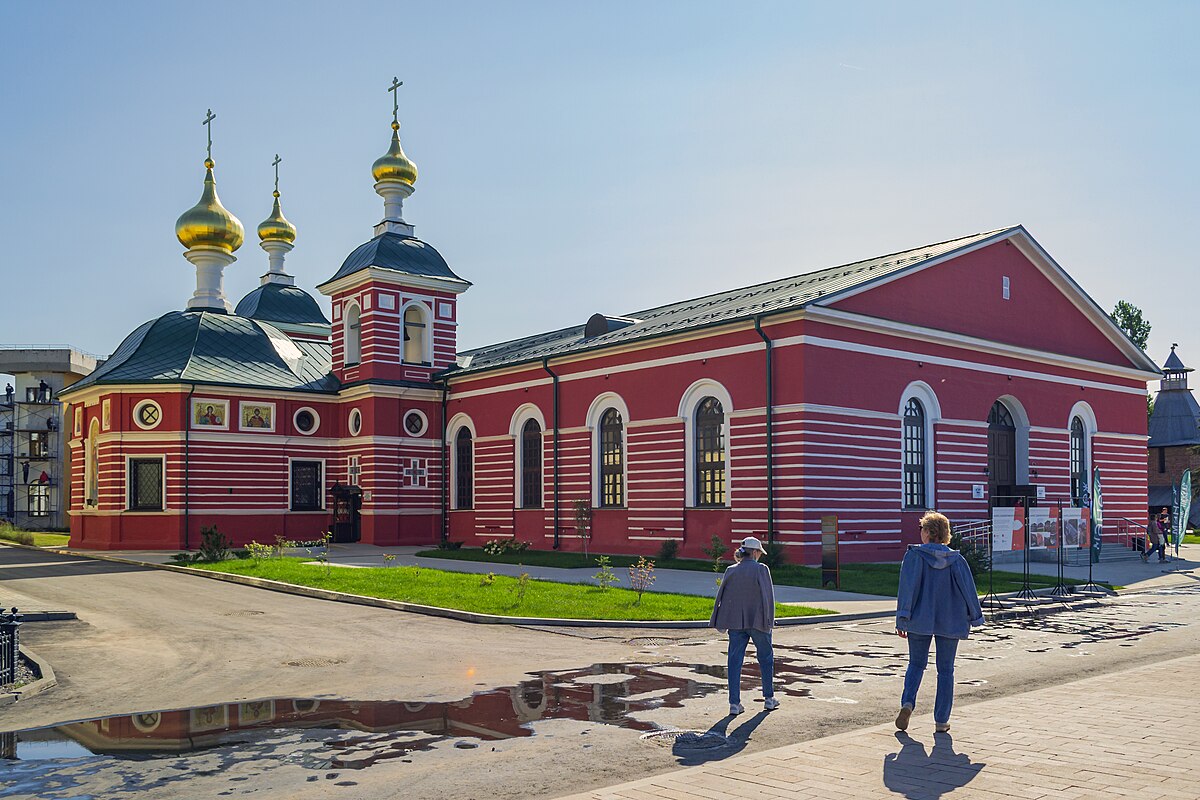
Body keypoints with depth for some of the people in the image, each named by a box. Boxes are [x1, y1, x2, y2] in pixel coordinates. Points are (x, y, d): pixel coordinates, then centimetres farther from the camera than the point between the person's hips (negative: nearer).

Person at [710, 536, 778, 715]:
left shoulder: (731, 571, 3)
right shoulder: (761, 569, -8)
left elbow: (722, 596, 4)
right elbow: (768, 596, -10)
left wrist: (721, 623, 9)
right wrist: (769, 620, -4)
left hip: (736, 622, 3)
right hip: (758, 620, -3)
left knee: (735, 661, 4)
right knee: (765, 658, 15)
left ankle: (734, 703, 1)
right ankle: (769, 698, 24)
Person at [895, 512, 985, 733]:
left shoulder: (914, 555, -7)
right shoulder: (956, 559, 0)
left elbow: (907, 588, -11)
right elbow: (968, 589, 0)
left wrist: (902, 619, -8)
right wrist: (974, 617, 10)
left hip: (920, 620, -1)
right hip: (949, 622, 1)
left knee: (916, 663, 15)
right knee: (945, 669, 10)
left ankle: (907, 703, -8)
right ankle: (941, 720, 10)